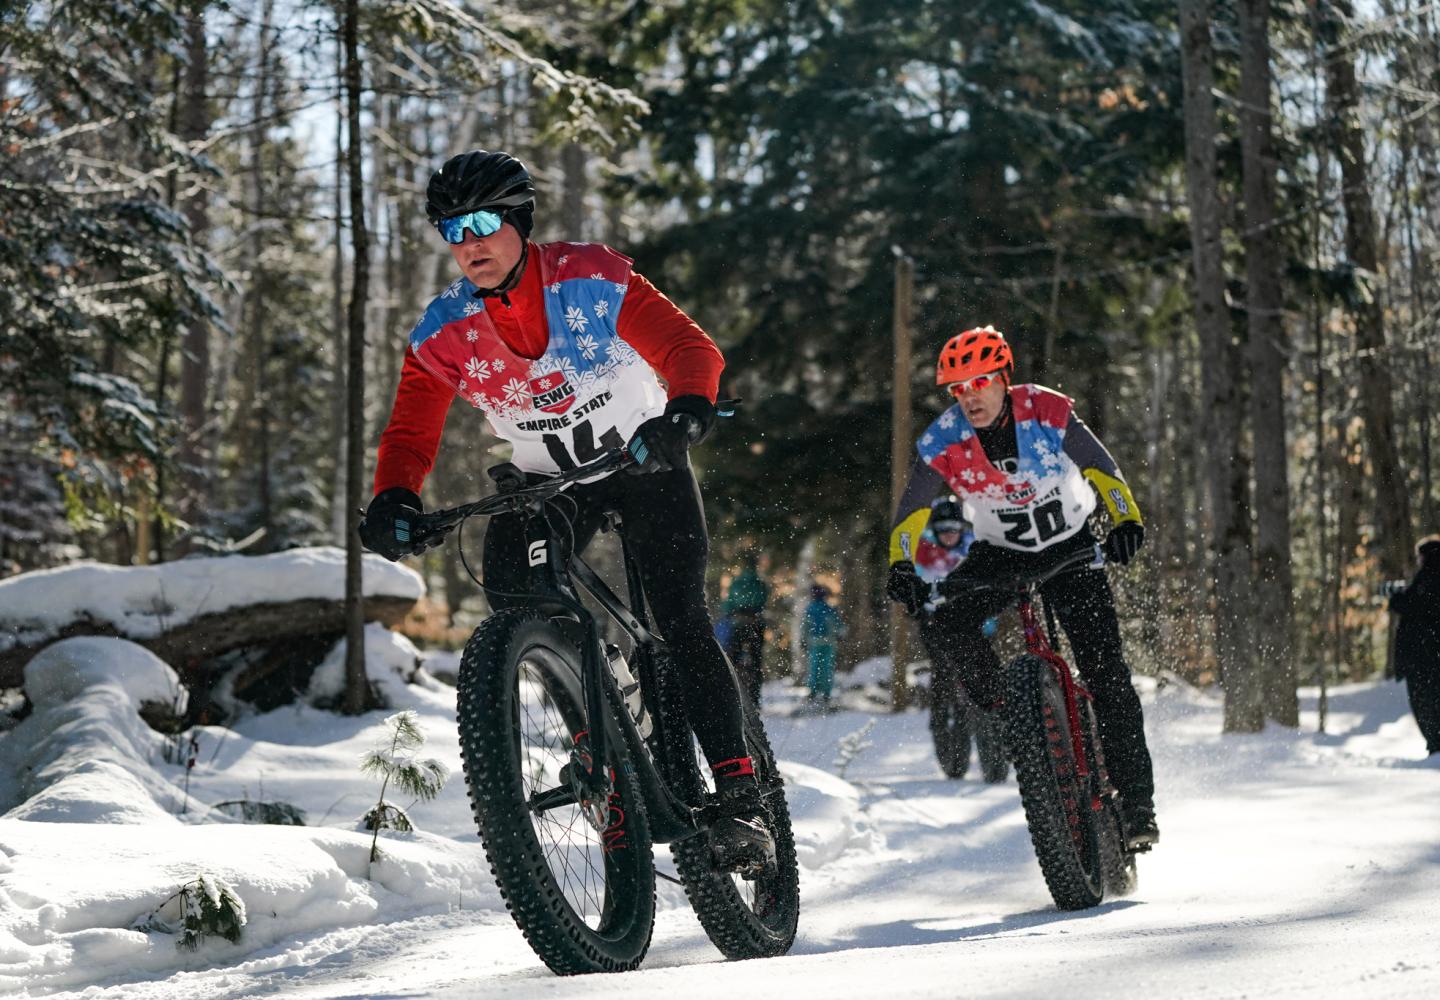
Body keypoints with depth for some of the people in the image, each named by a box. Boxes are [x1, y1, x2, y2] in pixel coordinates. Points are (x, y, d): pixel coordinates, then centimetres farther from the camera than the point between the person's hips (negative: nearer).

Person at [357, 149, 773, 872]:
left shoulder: (590, 278, -20)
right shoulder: (442, 334, -11)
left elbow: (690, 348, -26)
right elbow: (411, 433, -10)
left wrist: (685, 414, -48)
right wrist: (394, 501, -32)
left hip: (643, 460, -3)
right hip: (549, 481, 3)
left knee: (680, 618, -19)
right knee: (508, 583, -25)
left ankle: (739, 793, -17)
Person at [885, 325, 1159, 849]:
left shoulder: (1048, 411, -21)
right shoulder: (943, 442, -17)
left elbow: (1099, 467, -16)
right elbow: (912, 512, -12)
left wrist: (1126, 519, -31)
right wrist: (901, 566, -28)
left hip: (1071, 549, -2)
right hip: (1000, 554, 2)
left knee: (1106, 673, -11)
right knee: (947, 616, -28)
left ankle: (1136, 803, -7)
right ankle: (999, 703, -2)